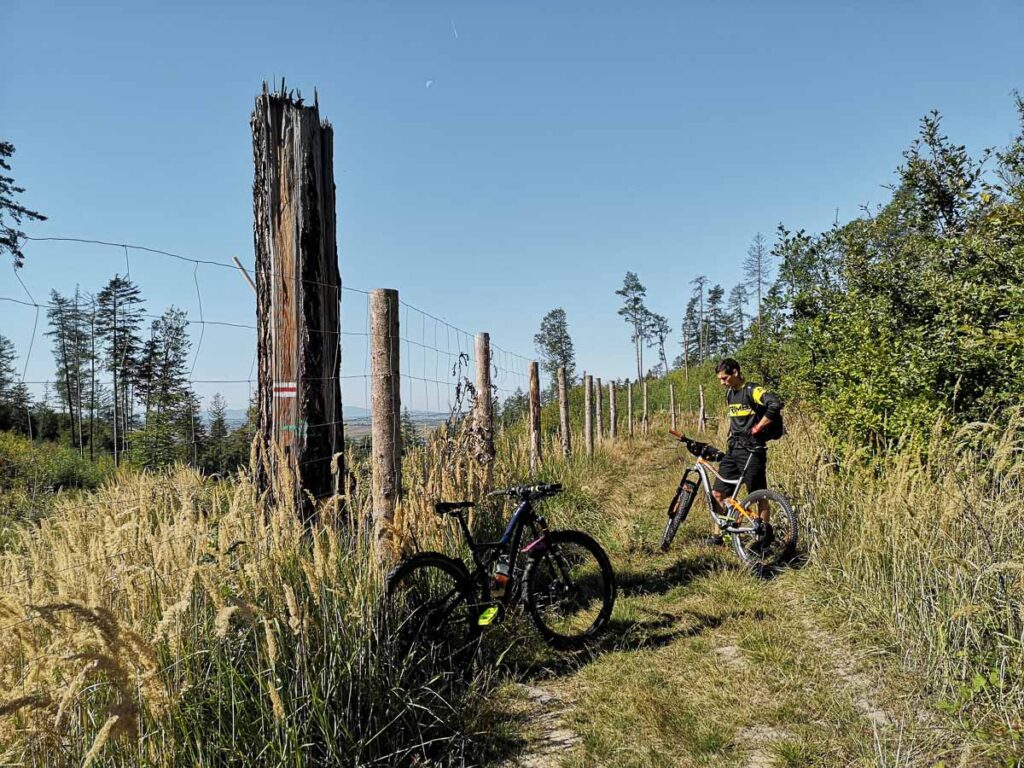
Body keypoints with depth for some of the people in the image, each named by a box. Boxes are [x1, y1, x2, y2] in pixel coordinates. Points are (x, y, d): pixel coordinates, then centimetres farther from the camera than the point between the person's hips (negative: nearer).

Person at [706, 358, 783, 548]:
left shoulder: (752, 391, -12)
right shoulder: (730, 393, 14)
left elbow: (776, 404, -28)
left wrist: (757, 428, -21)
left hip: (752, 451, -8)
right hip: (733, 450, 8)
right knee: (717, 493, 5)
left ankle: (765, 533, 16)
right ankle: (717, 535, 13)